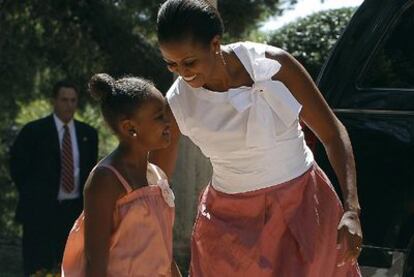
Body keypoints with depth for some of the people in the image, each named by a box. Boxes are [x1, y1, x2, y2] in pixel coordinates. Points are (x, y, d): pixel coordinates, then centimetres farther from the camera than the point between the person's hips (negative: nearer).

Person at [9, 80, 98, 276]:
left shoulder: (88, 134, 9)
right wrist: (31, 195, 1)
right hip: (41, 210, -3)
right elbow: (17, 165, 3)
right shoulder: (34, 131, -2)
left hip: (75, 210, 4)